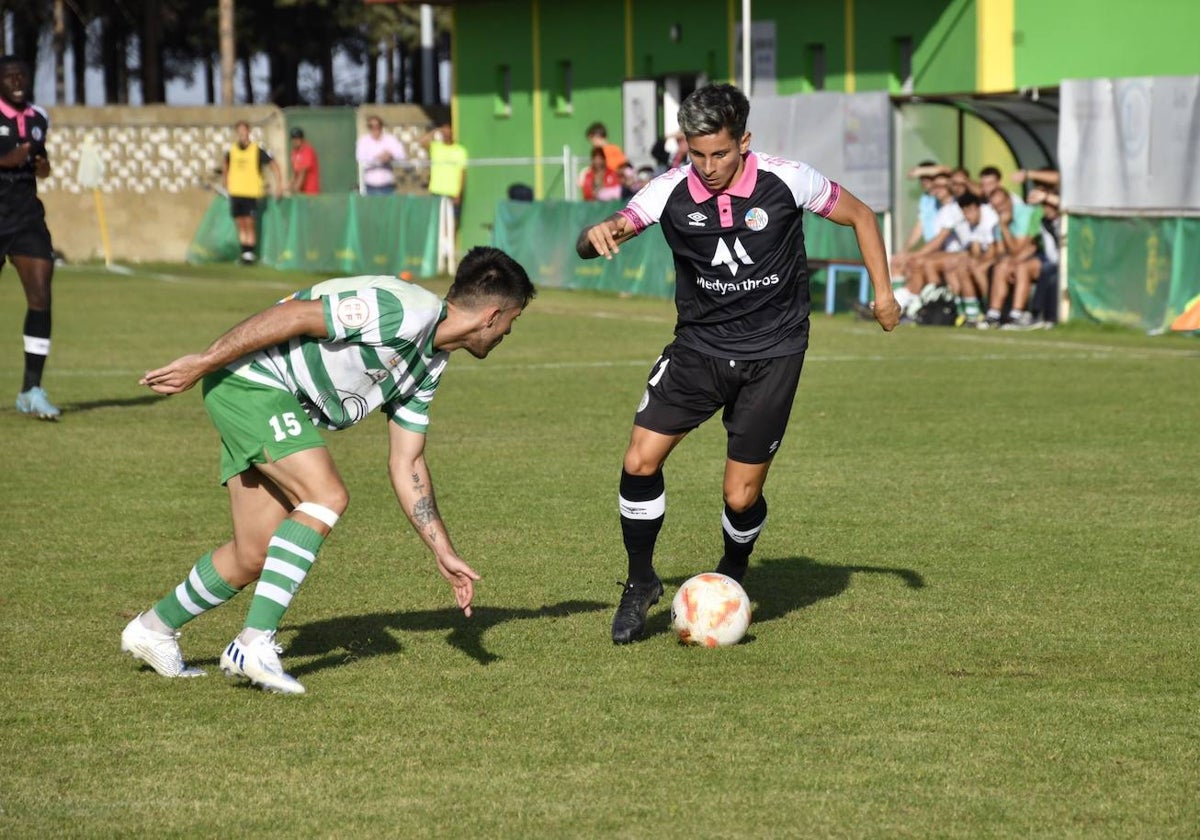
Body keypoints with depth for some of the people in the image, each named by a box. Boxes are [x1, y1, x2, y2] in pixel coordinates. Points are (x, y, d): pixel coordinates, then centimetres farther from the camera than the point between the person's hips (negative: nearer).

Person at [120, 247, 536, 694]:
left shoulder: (429, 367, 11)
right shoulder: (405, 311, -20)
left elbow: (406, 464, 17)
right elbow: (293, 315, -22)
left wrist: (444, 553, 13)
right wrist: (201, 363, -20)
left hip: (288, 411, 10)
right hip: (248, 376, -10)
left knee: (254, 557, 7)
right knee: (326, 496, -22)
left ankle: (153, 629, 26)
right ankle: (254, 644, -22)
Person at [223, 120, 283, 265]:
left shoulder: (258, 151, -5)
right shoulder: (231, 152, 7)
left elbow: (274, 165, 1)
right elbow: (225, 169, 25)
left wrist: (279, 185, -4)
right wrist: (226, 185, 20)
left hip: (251, 194, -4)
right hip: (235, 193, 4)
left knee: (250, 224, -5)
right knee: (241, 224, 5)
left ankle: (250, 253, -3)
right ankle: (244, 253, 10)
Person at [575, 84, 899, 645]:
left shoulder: (786, 181, -13)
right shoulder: (671, 192, -10)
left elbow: (860, 216, 3)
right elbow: (601, 238, -13)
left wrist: (883, 290, -2)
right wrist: (597, 234, -37)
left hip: (772, 352, -2)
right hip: (698, 346, 2)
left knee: (741, 497, -3)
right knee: (640, 460, -13)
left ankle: (731, 581, 29)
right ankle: (640, 584, 9)